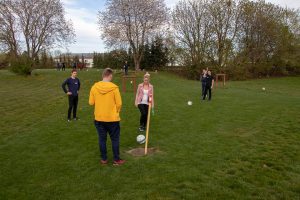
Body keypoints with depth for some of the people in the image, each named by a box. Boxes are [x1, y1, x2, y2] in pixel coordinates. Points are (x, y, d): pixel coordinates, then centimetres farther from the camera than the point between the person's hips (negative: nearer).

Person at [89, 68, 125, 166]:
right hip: (112, 118, -3)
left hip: (99, 118, 3)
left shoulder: (94, 87, -5)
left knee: (102, 139, 15)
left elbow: (91, 102, 1)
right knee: (115, 139, 11)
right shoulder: (114, 87, -14)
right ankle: (116, 160, 19)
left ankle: (104, 159, 25)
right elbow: (119, 103, -10)